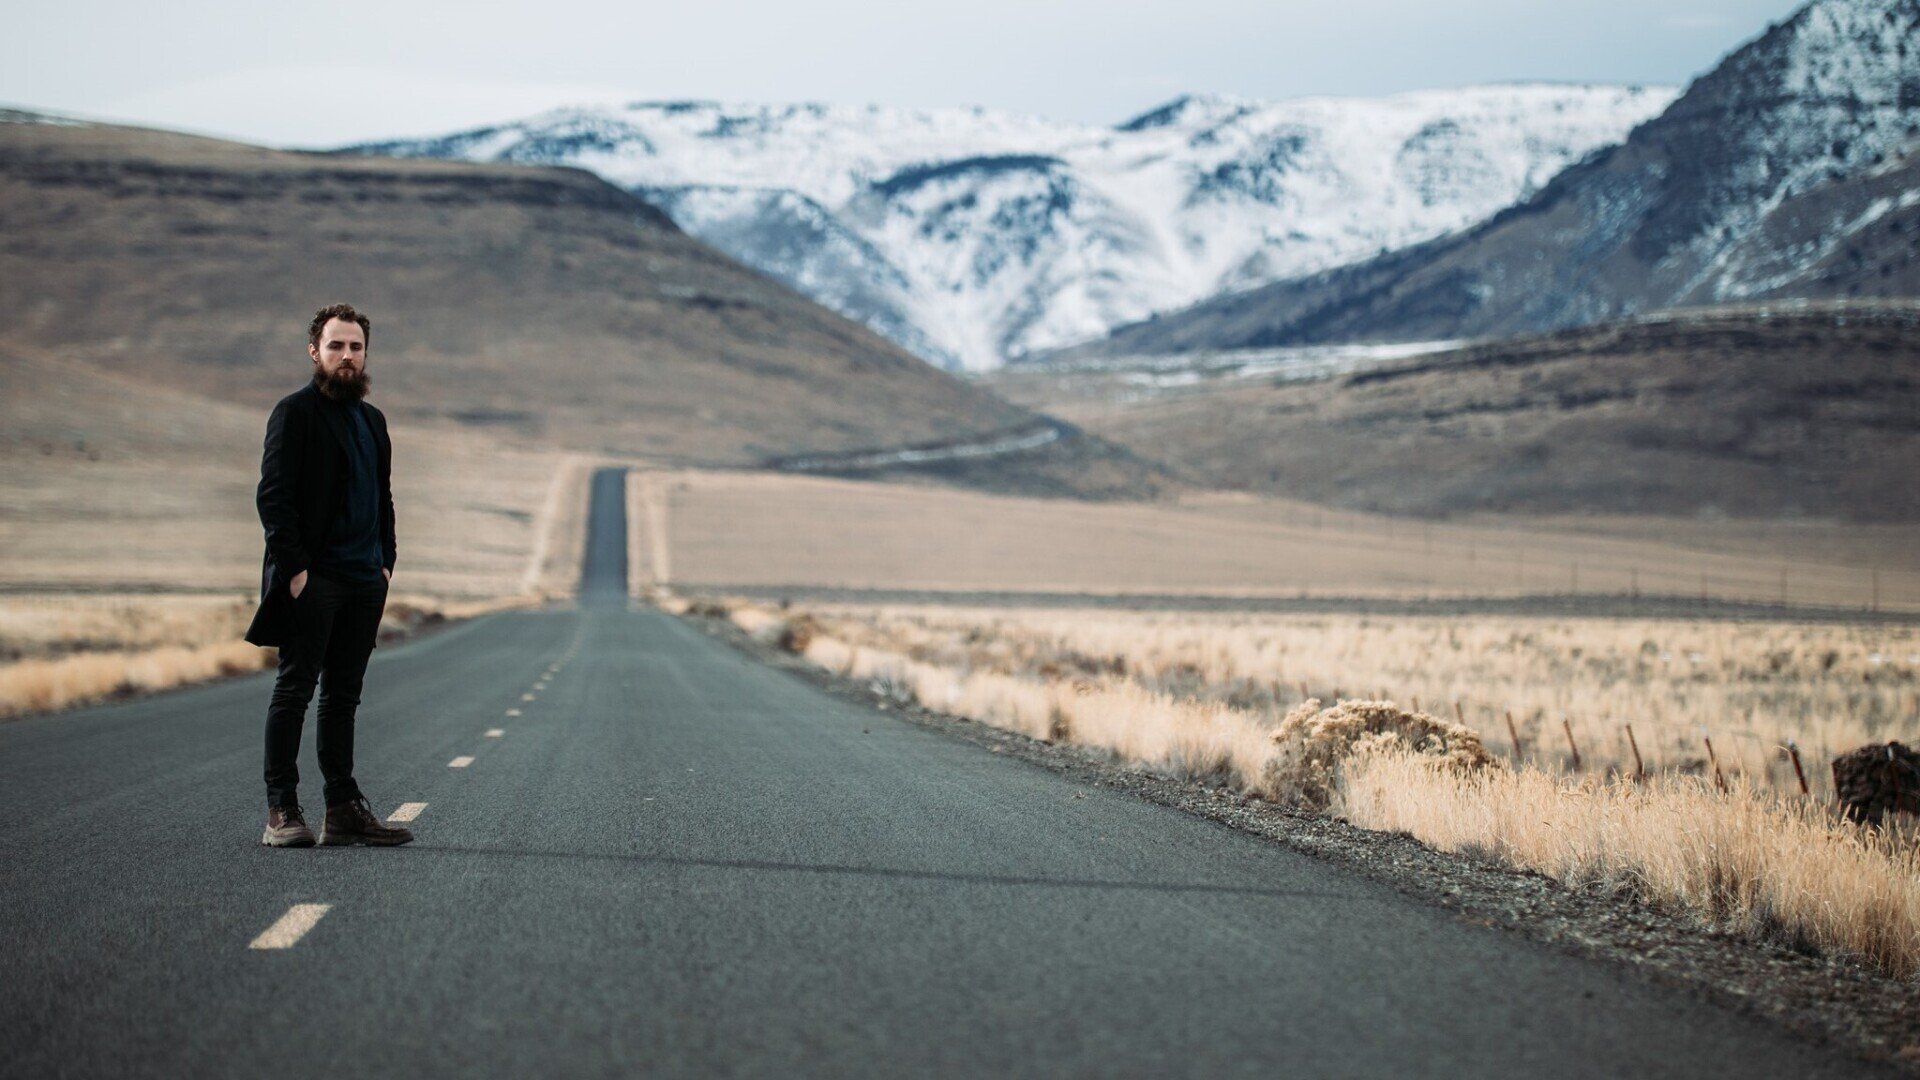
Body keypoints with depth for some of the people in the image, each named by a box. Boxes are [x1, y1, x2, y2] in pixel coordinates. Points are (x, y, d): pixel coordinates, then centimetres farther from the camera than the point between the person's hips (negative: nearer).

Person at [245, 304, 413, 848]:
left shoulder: (372, 420, 18)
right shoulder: (295, 412, -4)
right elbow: (273, 496, -11)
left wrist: (385, 561, 11)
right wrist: (294, 567, -17)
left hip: (364, 581, 7)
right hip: (312, 579, -7)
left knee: (343, 696, 9)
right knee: (294, 690, -4)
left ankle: (344, 809, 11)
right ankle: (281, 812, -2)